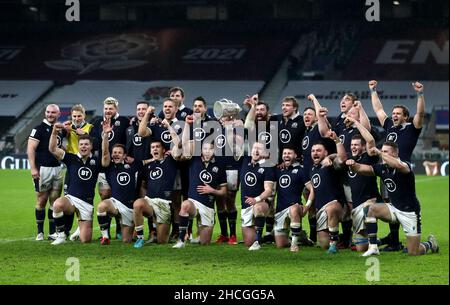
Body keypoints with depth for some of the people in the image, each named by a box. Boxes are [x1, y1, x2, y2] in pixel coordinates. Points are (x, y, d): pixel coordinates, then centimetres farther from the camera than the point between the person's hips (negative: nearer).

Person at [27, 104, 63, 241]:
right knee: (41, 201, -2)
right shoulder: (39, 129, -6)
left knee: (55, 201, 5)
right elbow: (30, 149, -11)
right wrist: (33, 168, -18)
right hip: (42, 169, -6)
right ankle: (40, 232, 5)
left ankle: (52, 232, 9)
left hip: (57, 169, 6)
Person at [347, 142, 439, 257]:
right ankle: (373, 247, -14)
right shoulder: (382, 168, 2)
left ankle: (430, 243, 28)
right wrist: (353, 164, -26)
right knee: (372, 209, -19)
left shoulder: (405, 166, -20)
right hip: (394, 207, 6)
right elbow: (361, 168, -2)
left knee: (413, 253, -7)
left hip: (410, 211, -6)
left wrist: (379, 153, -43)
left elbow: (399, 166, -45)